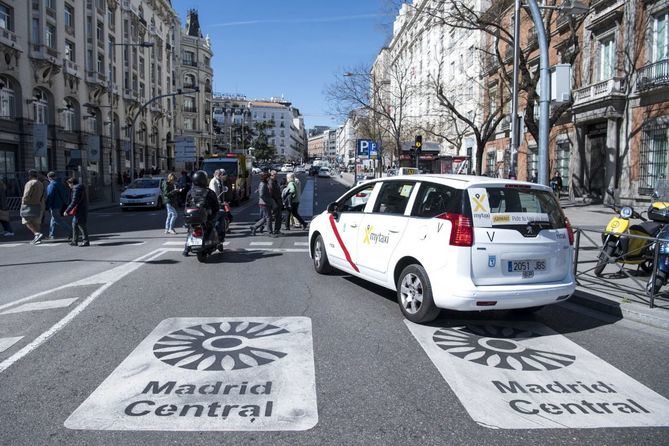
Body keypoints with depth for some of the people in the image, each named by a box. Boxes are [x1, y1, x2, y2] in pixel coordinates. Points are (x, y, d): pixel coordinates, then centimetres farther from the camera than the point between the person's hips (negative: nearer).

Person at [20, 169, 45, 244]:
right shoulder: (41, 184, 11)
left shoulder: (30, 183, -13)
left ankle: (37, 234, -19)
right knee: (36, 222, 11)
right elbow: (42, 196, 11)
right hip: (39, 205, 7)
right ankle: (37, 238, 9)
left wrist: (23, 202, -4)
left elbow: (26, 195, -19)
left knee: (27, 221, -2)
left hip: (30, 205, -7)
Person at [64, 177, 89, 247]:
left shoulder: (76, 189, -16)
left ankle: (86, 241, 0)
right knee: (74, 224, 16)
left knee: (82, 225, -5)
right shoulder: (81, 188, 15)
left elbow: (74, 202, -22)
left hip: (79, 211, -11)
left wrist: (67, 210, -19)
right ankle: (74, 241, 23)